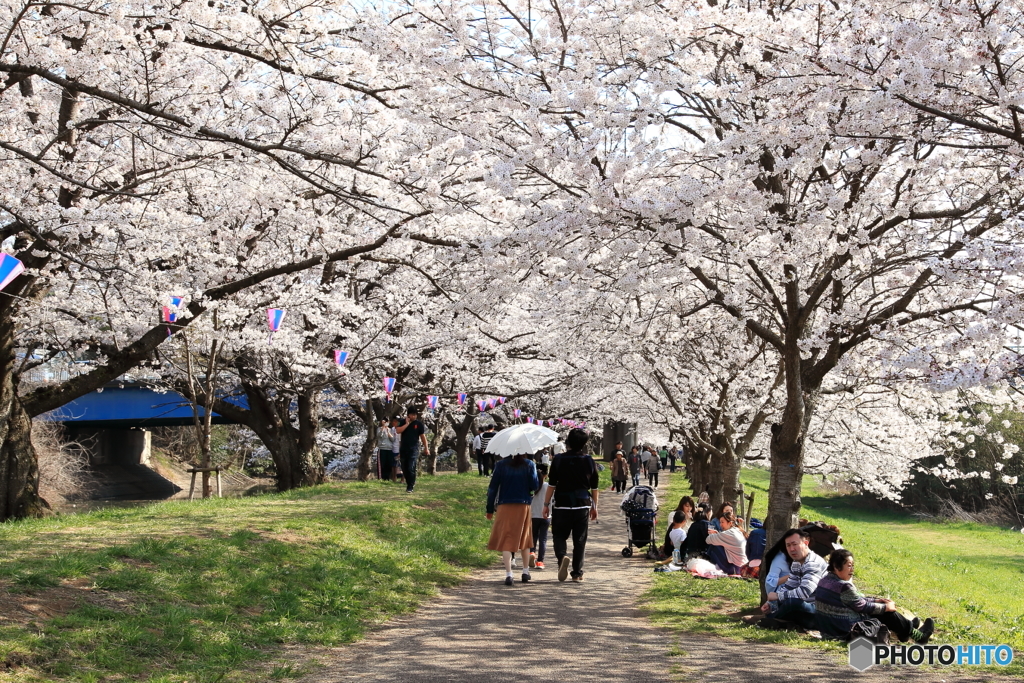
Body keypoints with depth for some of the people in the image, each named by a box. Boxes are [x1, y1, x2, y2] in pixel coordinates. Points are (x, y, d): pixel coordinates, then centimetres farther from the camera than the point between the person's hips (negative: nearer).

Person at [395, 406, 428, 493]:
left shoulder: (419, 424, 1)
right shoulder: (403, 422, 6)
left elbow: (422, 436, 6)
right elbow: (398, 431, -9)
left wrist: (425, 448, 8)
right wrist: (407, 424, -12)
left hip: (414, 449, -3)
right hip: (403, 449, 3)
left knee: (411, 468, -13)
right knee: (404, 468, 9)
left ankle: (410, 487, -7)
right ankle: (411, 483, 27)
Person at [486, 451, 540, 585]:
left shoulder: (501, 465, -2)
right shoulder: (529, 465, -2)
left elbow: (492, 487, -2)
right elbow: (535, 486, -3)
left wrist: (490, 509, 5)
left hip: (505, 506, -1)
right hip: (524, 506, 1)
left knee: (506, 540, 0)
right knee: (524, 538, 19)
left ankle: (508, 574, -11)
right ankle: (525, 571, 25)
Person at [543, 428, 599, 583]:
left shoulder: (559, 460, -6)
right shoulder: (589, 461, 2)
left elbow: (552, 484, -5)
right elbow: (594, 487, 8)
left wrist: (546, 504, 3)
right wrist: (594, 506, 18)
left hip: (562, 506, -2)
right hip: (583, 506, 2)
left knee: (559, 535, 11)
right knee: (580, 540, 8)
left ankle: (562, 556, -18)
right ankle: (577, 573, 7)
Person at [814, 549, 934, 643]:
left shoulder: (824, 581, 4)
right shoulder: (844, 587, -26)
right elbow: (863, 606, -15)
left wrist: (876, 600, 13)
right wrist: (885, 607, 1)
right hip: (847, 632, -9)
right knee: (887, 614, 6)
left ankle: (908, 626, 35)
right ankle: (918, 636, 24)